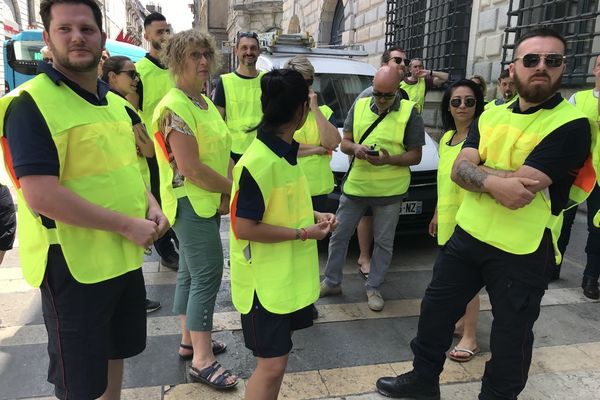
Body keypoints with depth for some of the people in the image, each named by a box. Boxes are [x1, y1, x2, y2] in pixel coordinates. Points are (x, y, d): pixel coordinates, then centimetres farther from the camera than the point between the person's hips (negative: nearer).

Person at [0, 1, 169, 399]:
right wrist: (127, 225, -23)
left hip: (126, 257, 7)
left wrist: (150, 205, -1)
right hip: (73, 263, -7)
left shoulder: (115, 102, 8)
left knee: (113, 353, 25)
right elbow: (41, 196, -25)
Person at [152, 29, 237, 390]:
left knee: (191, 272, 16)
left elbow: (222, 153, 12)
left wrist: (228, 193, -4)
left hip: (209, 201, 9)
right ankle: (202, 361, 4)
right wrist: (236, 188, -14)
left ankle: (190, 340, 30)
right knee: (207, 276, -7)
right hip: (190, 203, -9)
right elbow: (190, 167, -23)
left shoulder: (206, 103, 13)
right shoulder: (175, 107, -16)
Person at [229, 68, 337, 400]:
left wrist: (314, 216, 3)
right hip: (265, 282, -9)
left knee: (276, 357, 22)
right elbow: (244, 228, -25)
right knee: (272, 365, 2)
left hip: (289, 275, 9)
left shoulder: (284, 152, 6)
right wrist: (303, 233, -19)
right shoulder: (258, 162, -24)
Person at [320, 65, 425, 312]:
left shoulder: (409, 112, -5)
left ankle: (373, 288, 28)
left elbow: (415, 156, -6)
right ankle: (331, 282, 28)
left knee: (384, 242, 9)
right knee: (339, 235, 10)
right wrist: (355, 148, -17)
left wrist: (388, 159, -23)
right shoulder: (359, 106, 4)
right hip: (355, 185, 3)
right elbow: (344, 143, 7)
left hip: (390, 191, -2)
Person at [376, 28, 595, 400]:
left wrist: (477, 169, -13)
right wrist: (495, 181, -25)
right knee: (436, 309, 17)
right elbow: (459, 170, -7)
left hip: (522, 251, -5)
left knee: (511, 334, 13)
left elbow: (519, 193, -25)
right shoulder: (491, 116, 6)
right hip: (467, 235, 6)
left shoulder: (571, 125, -14)